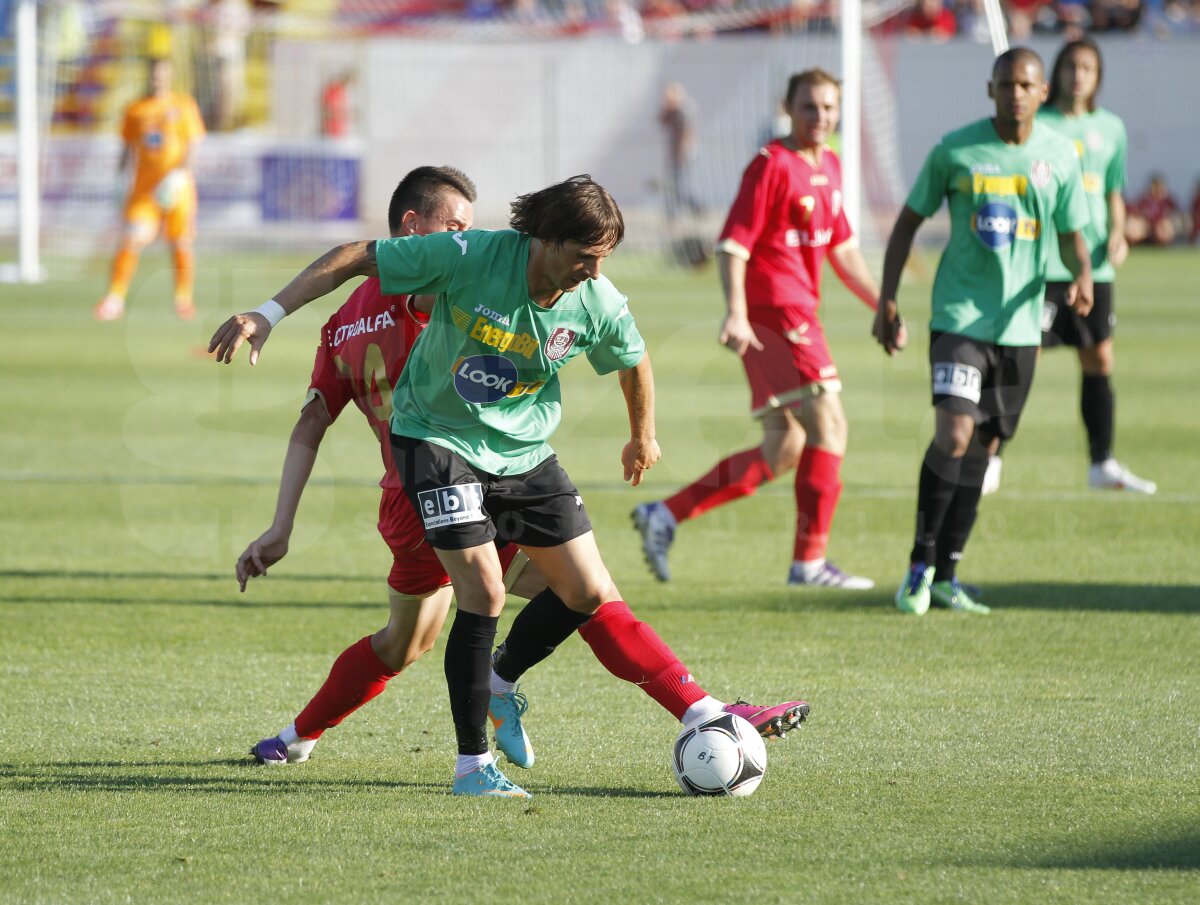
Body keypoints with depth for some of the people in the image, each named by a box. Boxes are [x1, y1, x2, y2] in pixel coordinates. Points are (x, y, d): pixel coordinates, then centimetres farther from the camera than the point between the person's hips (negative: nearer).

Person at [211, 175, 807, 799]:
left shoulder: (599, 305, -12)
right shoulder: (469, 257, -24)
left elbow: (633, 362, 11)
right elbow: (353, 259, -17)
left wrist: (643, 437, 27)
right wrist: (268, 315, -21)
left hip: (523, 451, 5)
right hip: (437, 438, -5)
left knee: (590, 593, 0)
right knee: (483, 589, -17)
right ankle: (472, 765, -6)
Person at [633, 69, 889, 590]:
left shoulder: (829, 167, 16)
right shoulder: (772, 166, -11)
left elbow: (841, 248, 26)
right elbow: (732, 243, -17)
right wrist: (735, 311, -29)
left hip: (798, 315, 9)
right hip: (774, 313, -9)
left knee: (783, 451, 10)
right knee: (828, 427, -11)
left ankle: (664, 516, 13)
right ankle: (810, 561, -8)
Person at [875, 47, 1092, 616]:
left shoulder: (1059, 156, 2)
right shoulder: (956, 151, -4)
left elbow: (1072, 234, 9)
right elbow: (909, 220, 5)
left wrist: (1082, 274, -14)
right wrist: (887, 300, 0)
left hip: (1019, 323, 3)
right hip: (959, 314, -3)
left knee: (983, 445, 8)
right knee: (953, 436, -17)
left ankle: (946, 576, 18)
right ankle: (921, 564, -2)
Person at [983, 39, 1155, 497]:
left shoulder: (1110, 128, 12)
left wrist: (1117, 234, 2)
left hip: (1093, 266, 5)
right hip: (1040, 263, -5)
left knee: (1100, 359, 7)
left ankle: (1102, 463, 16)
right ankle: (990, 460, -2)